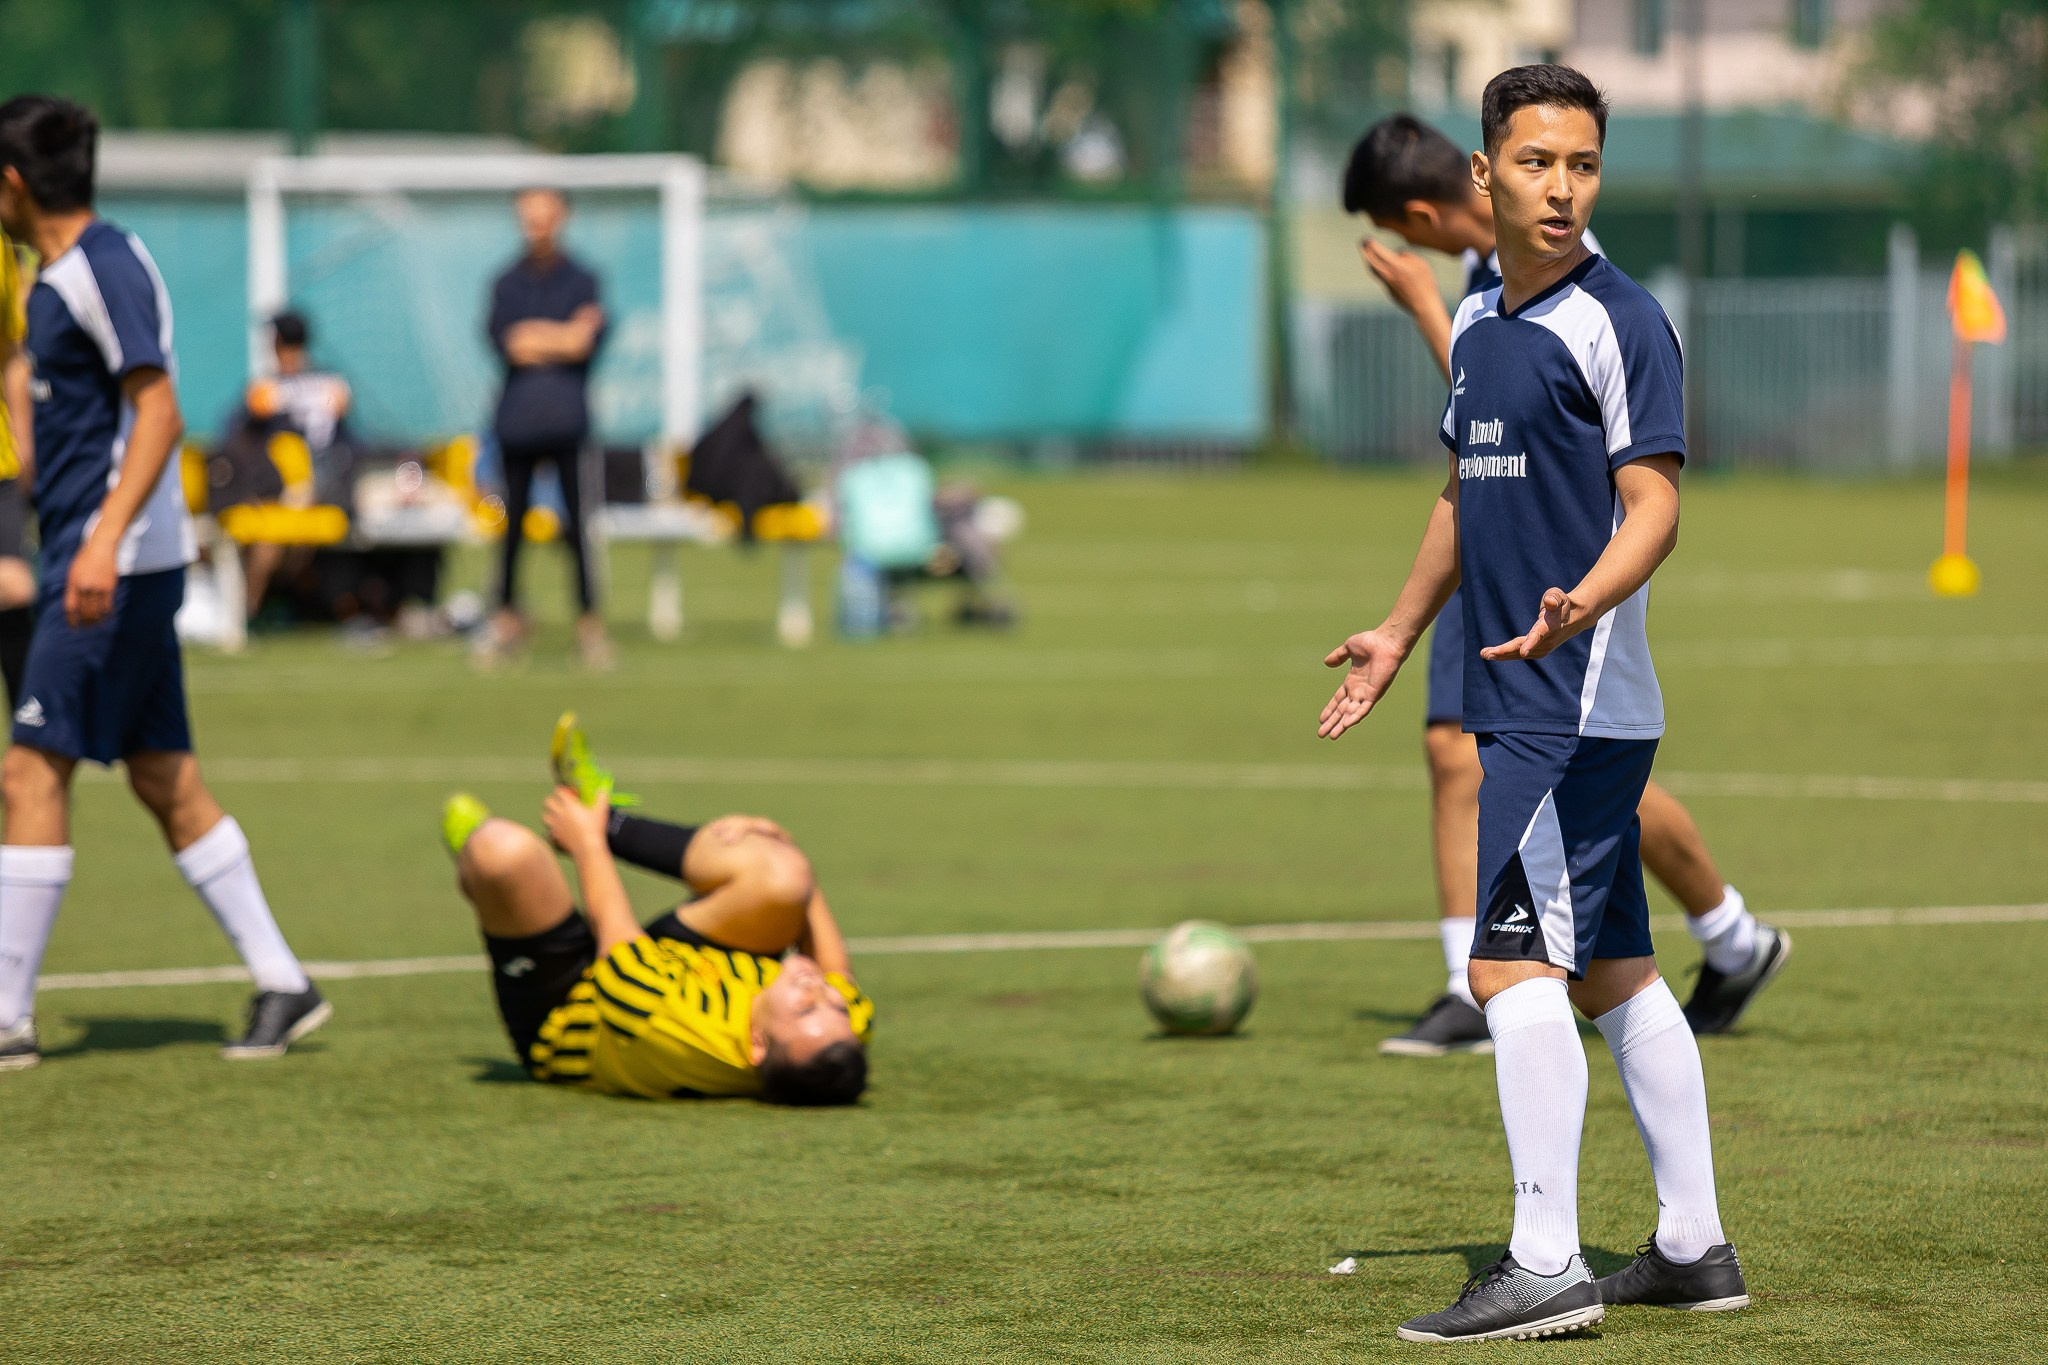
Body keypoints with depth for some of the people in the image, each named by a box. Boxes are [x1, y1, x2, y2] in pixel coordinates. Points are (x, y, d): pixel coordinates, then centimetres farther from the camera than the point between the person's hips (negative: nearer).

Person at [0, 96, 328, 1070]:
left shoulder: (104, 268, -14)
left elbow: (159, 411, -21)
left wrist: (105, 538, -30)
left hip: (113, 565, -10)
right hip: (107, 565, 10)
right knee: (163, 779, 10)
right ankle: (281, 983, 13)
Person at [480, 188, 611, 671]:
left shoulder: (582, 281, 10)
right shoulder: (507, 283, 12)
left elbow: (590, 342, -5)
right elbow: (503, 342, -4)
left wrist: (535, 338, -7)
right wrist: (563, 338, -7)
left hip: (567, 415, -1)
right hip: (517, 414, 1)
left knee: (577, 519, -7)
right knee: (512, 520, 1)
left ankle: (589, 618, -4)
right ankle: (507, 616, 10)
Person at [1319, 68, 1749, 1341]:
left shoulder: (1618, 320, -11)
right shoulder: (1478, 322, 15)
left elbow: (1653, 505, -17)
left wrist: (1578, 606, -34)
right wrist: (1400, 634, 30)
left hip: (1581, 702, -9)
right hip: (1526, 702, 9)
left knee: (1517, 963, -12)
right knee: (1617, 973, 11)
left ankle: (1546, 1263, -10)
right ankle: (1695, 1246, 17)